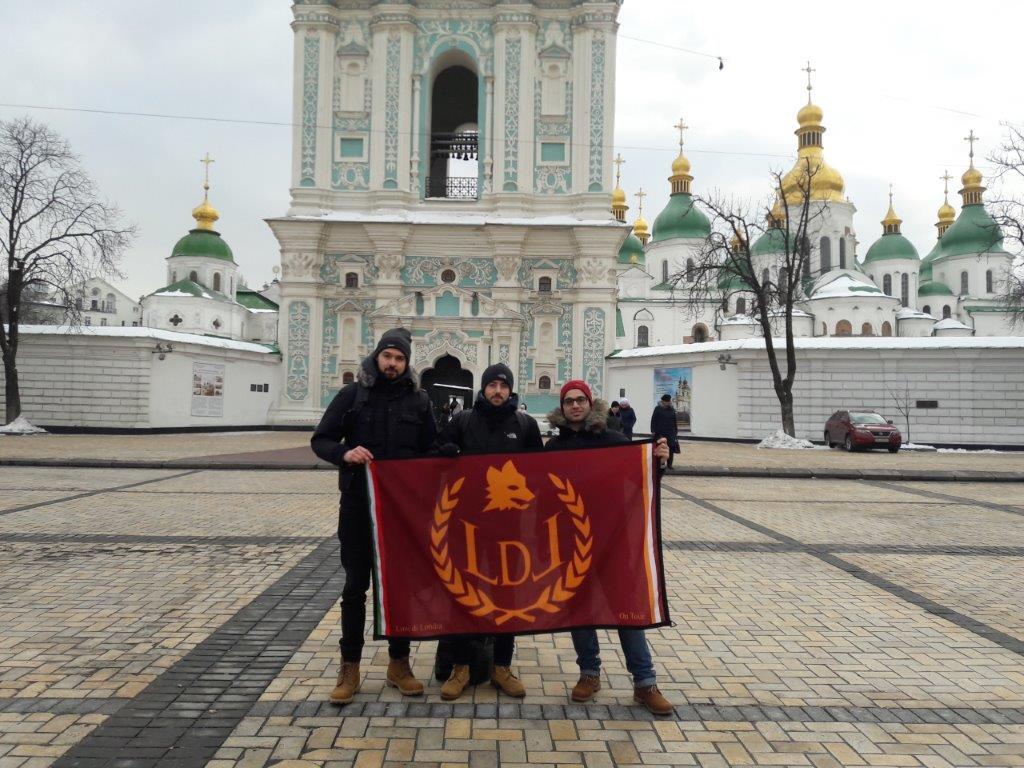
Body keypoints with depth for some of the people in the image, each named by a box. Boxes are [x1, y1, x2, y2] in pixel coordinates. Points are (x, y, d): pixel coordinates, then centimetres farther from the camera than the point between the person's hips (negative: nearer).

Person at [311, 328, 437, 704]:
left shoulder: (418, 400, 4)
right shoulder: (352, 394, 0)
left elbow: (431, 451, 9)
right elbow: (320, 440, -1)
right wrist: (344, 453, -21)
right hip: (358, 505, -1)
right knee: (355, 587, 7)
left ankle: (399, 663, 24)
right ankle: (350, 668, 19)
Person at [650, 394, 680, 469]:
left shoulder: (672, 410, 10)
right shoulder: (658, 409, -1)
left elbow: (675, 422, 15)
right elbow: (653, 420, -2)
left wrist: (676, 431, 11)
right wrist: (653, 431, -8)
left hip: (670, 433, 3)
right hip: (660, 433, -3)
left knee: (671, 449, 0)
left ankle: (669, 464, 8)